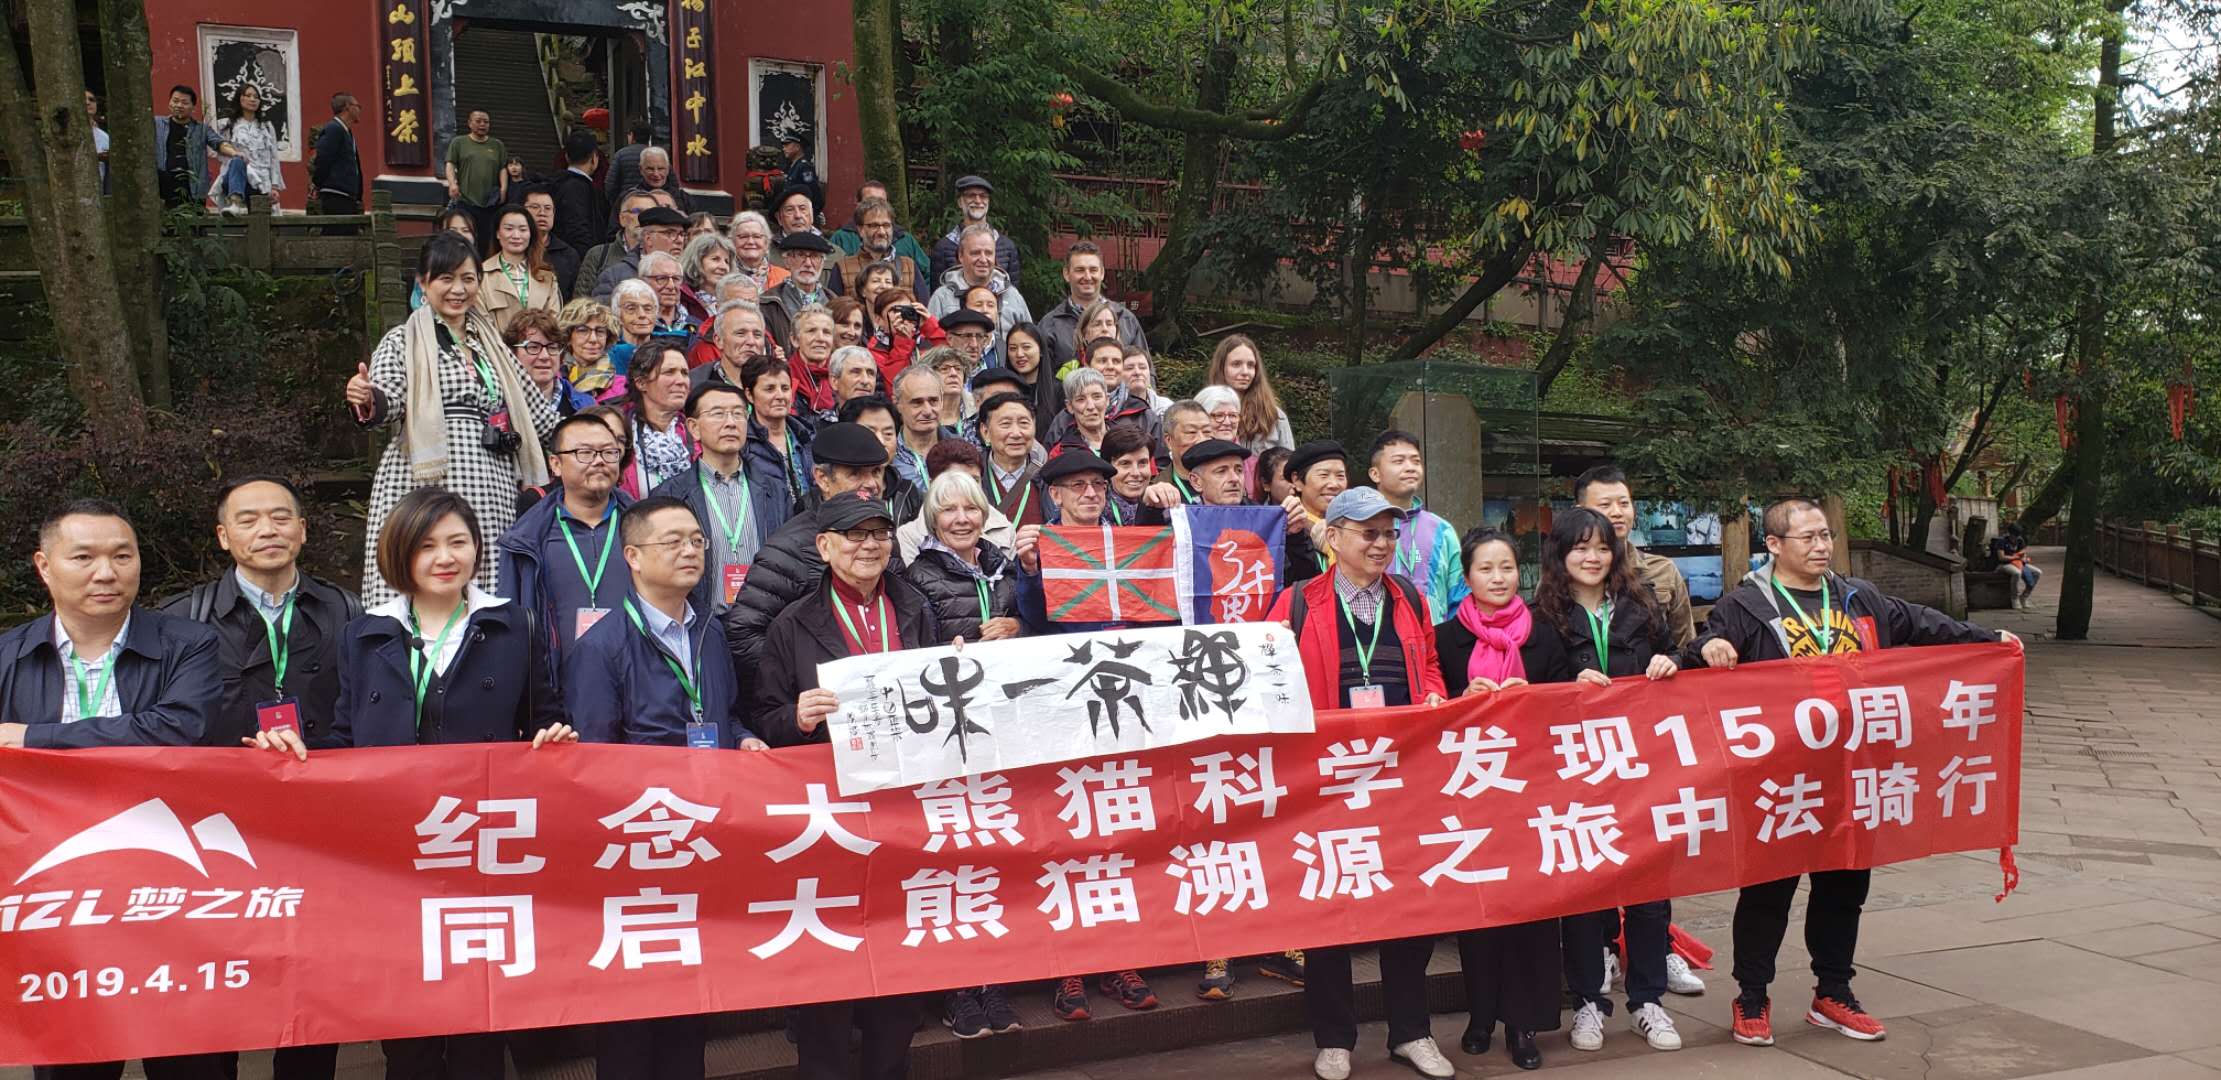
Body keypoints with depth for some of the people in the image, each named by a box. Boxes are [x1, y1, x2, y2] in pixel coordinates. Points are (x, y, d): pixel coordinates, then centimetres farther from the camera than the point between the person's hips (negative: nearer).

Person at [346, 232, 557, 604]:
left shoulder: (490, 342, 21)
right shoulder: (403, 341, 5)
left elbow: (533, 409, 29)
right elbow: (388, 400, -9)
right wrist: (367, 400, -30)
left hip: (491, 491, 4)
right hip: (427, 486, -4)